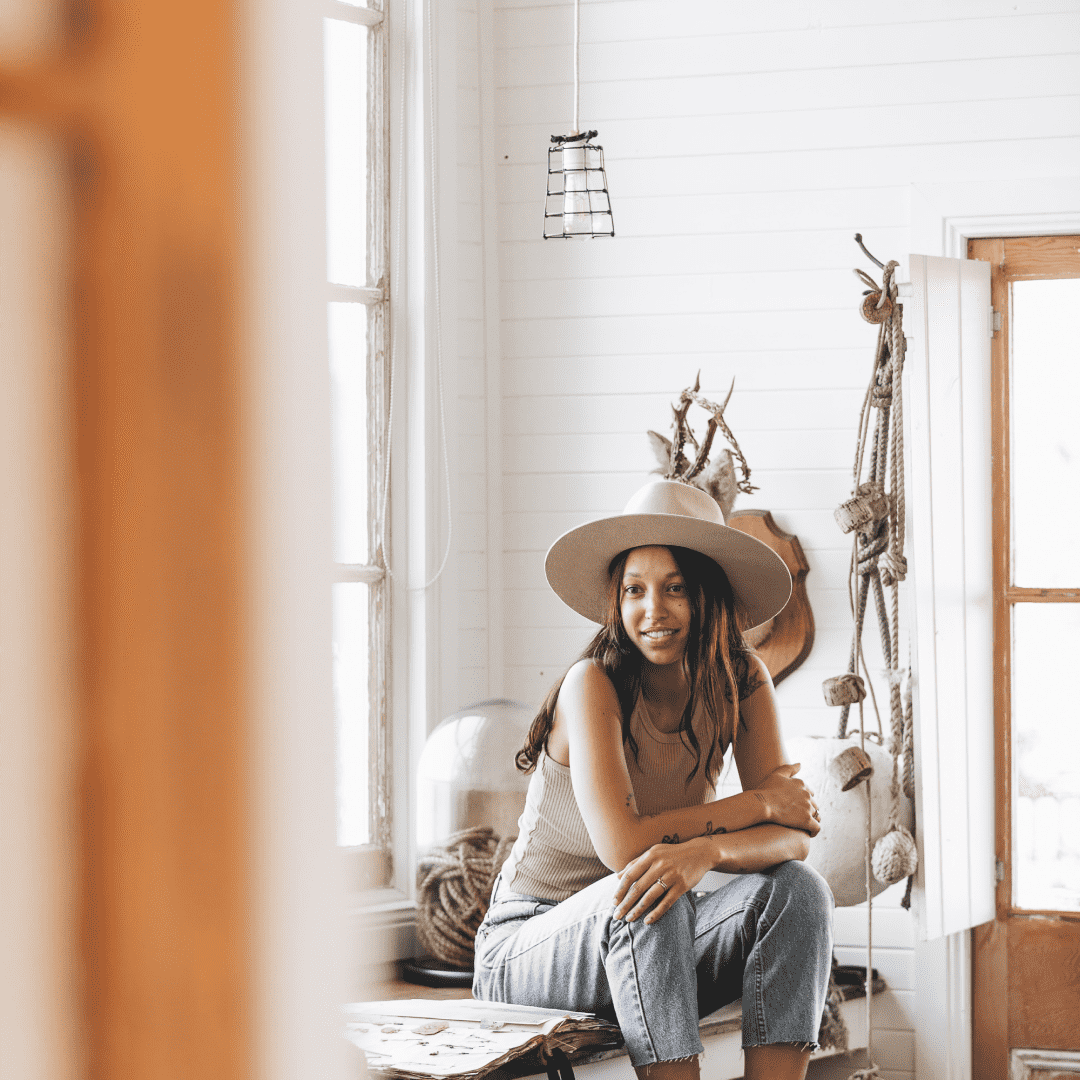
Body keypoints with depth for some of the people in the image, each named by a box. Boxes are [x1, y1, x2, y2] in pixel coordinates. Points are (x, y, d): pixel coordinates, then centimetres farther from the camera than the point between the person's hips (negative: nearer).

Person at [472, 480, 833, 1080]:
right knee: (644, 899, -36)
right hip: (530, 944, -5)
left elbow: (791, 836, -14)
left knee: (797, 889, -20)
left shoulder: (740, 681, -4)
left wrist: (702, 851, -36)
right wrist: (756, 804, -17)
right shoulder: (594, 685, -18)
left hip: (645, 948, 5)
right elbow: (623, 847, -29)